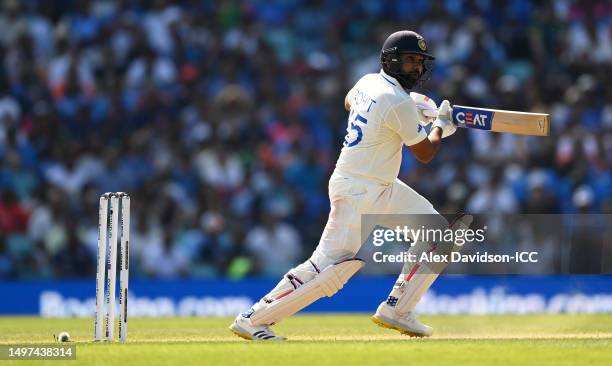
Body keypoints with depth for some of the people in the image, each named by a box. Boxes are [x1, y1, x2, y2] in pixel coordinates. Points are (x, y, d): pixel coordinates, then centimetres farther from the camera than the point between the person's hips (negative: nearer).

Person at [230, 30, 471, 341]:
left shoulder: (369, 82, 7)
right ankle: (253, 319, -7)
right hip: (357, 192, -10)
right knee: (329, 266, -13)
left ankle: (396, 311, 12)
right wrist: (441, 125, 11)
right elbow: (425, 154, -10)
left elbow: (349, 102, 32)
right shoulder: (398, 103, -20)